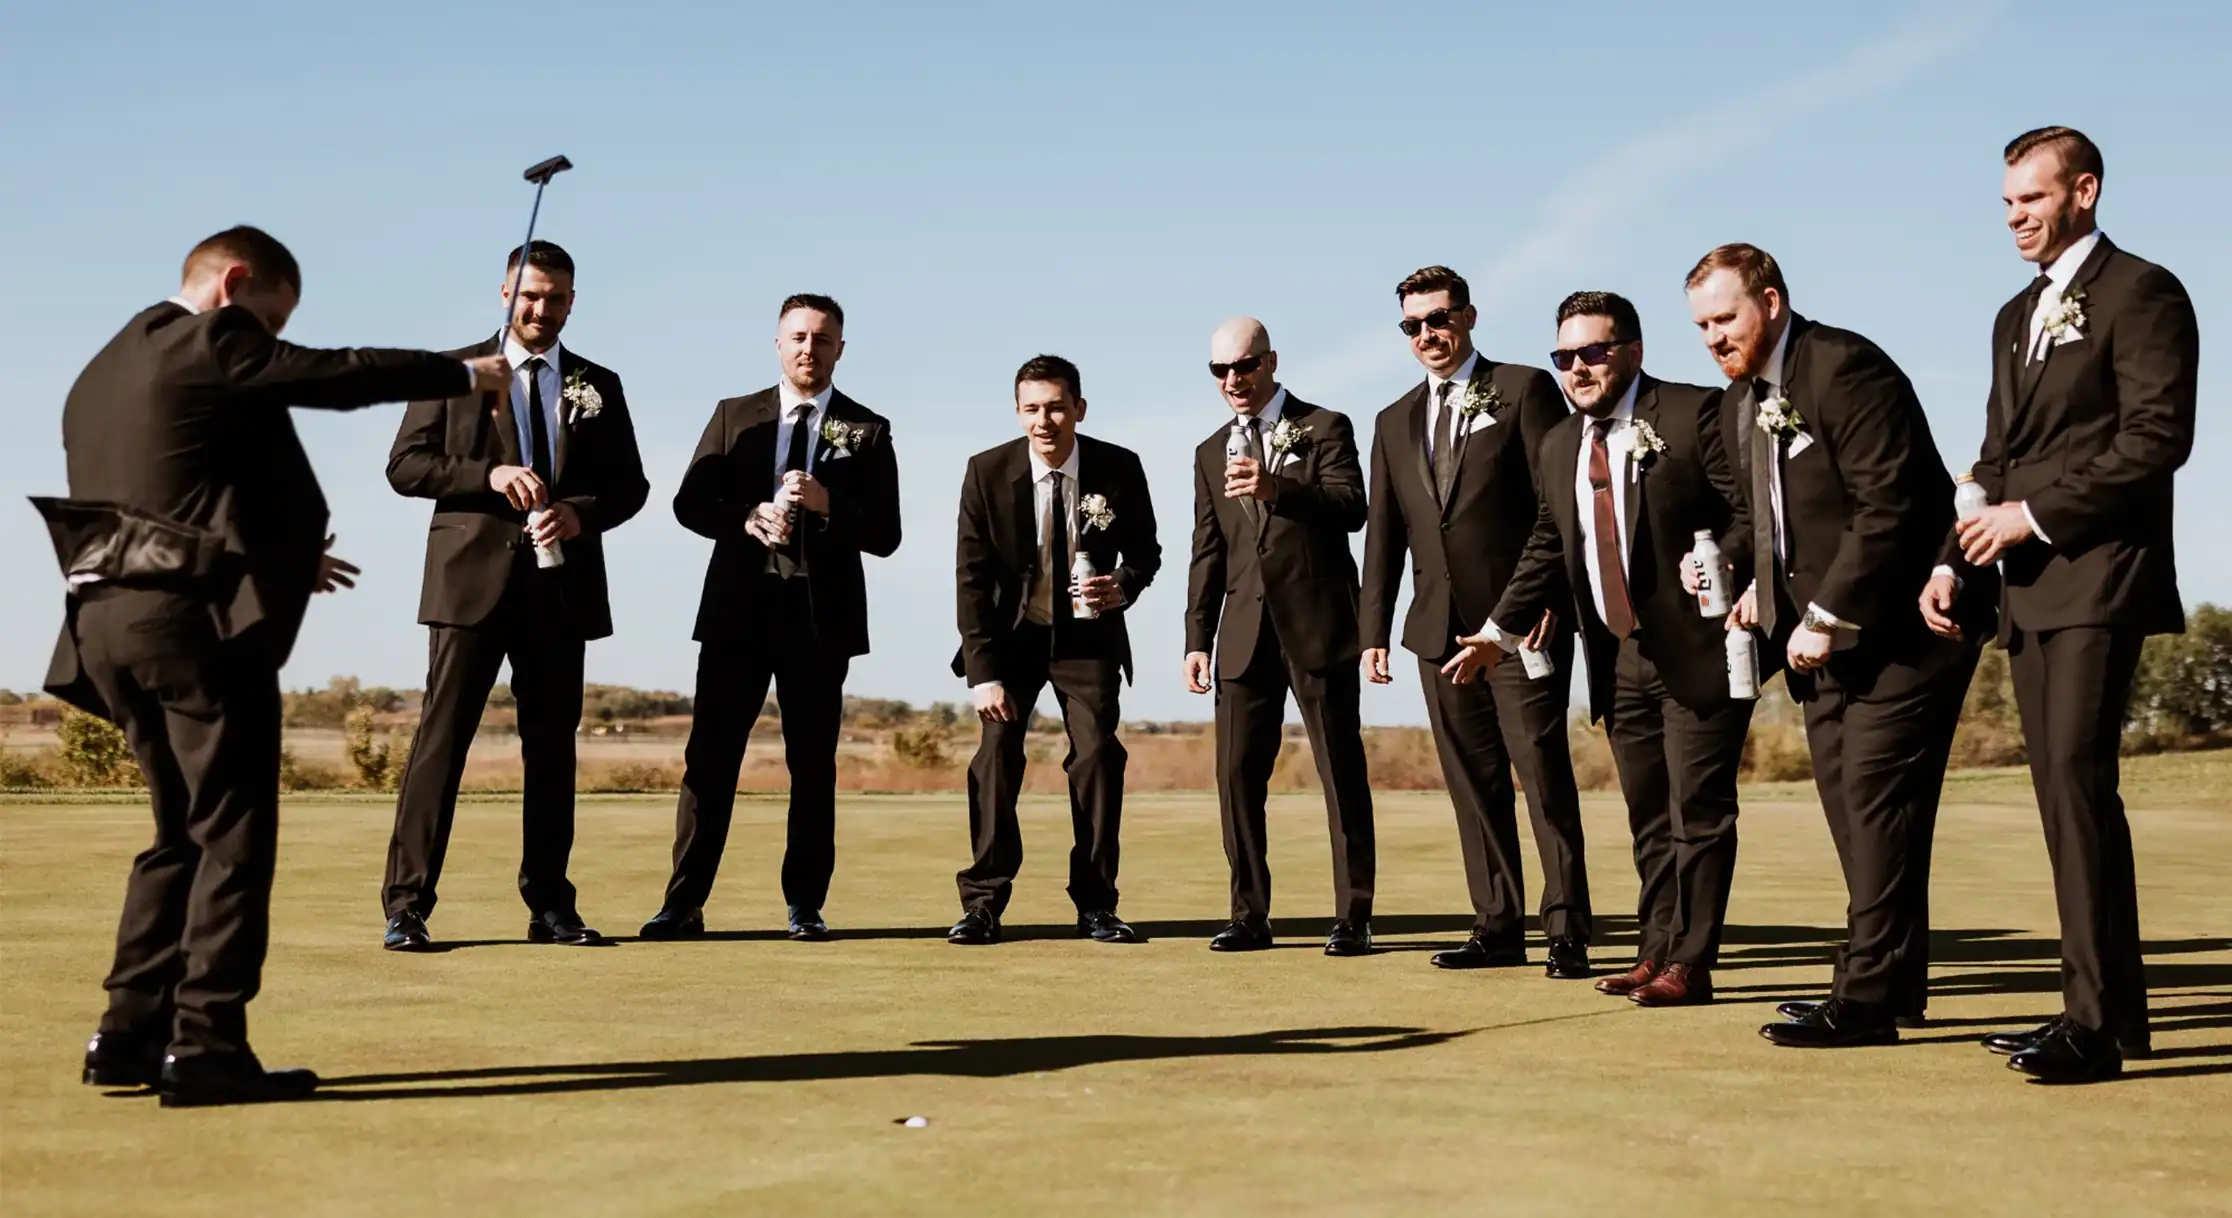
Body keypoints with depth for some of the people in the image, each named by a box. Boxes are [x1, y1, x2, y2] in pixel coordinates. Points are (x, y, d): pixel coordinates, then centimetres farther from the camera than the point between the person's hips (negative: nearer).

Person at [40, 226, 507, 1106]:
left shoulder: (103, 372, 22)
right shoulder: (211, 343, -5)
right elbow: (340, 376, -6)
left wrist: (279, 553, 29)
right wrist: (463, 373, 7)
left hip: (107, 617, 9)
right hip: (192, 619, -9)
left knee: (182, 830, 16)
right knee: (233, 833, -4)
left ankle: (132, 1033, 15)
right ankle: (207, 1045, -7)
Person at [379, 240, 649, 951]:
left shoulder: (598, 386, 14)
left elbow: (629, 484, 11)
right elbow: (404, 465, 0)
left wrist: (581, 514, -10)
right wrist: (490, 475, -15)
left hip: (562, 585, 3)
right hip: (472, 578, -3)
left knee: (552, 744, 8)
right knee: (441, 737, -7)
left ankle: (549, 906, 16)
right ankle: (406, 907, -5)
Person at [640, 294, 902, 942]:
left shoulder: (867, 431, 7)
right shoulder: (735, 415, 11)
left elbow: (885, 535, 0)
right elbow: (690, 502, 4)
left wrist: (828, 505, -17)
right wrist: (747, 518, -15)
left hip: (822, 614, -1)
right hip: (738, 609, 1)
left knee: (813, 764, 4)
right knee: (709, 757, -2)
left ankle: (805, 905, 11)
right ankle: (684, 903, 2)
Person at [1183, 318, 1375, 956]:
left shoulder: (1325, 428, 3)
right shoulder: (1212, 454, 18)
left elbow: (1351, 507, -12)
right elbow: (1208, 553, 17)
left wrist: (1277, 489, -27)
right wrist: (1197, 639, 10)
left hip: (1318, 627, -4)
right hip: (1246, 633, 5)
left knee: (1342, 772, -2)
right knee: (1237, 773, 1)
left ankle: (1353, 916, 3)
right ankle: (1249, 915, 8)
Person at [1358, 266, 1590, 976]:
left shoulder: (1524, 389, 2)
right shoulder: (1395, 423, 18)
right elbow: (1383, 536, 16)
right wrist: (1374, 630, 10)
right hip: (1441, 626, 5)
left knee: (1543, 772, -7)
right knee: (1473, 782, 6)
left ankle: (1567, 931, -3)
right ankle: (1498, 927, 12)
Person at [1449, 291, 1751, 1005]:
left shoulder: (1693, 413, -7)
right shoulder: (1559, 445, 14)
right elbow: (1547, 548, 19)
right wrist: (1501, 628, 12)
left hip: (1697, 648, -7)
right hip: (1621, 660, 7)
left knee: (1699, 811, -4)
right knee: (1649, 818, 12)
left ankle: (1689, 964, 1)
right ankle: (1657, 953, 18)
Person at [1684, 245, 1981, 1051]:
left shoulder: (1845, 369, -17)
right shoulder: (1740, 401, 12)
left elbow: (1888, 505, -23)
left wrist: (1828, 618, -21)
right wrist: (1760, 584, 4)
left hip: (1897, 624, -9)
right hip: (1824, 631, 9)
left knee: (1875, 799, -11)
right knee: (1850, 804, 9)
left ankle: (1870, 996, -9)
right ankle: (1885, 979, 16)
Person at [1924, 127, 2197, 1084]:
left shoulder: (2142, 293, -3)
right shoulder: (2017, 317, 22)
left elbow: (2158, 436, -14)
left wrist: (2036, 513, -14)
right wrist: (1956, 561, 7)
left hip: (2099, 576, -8)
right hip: (2031, 588, 8)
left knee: (2077, 778, -16)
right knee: (2064, 793, 6)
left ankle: (2098, 1022, -15)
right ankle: (2103, 1008, 10)